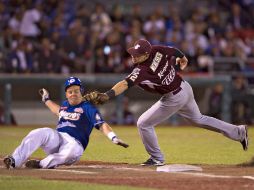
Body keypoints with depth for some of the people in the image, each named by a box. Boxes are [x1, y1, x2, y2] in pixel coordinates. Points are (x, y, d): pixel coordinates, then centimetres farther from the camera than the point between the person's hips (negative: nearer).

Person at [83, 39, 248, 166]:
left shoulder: (141, 71, -31)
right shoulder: (157, 50, -12)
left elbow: (124, 84, -44)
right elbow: (175, 51, 5)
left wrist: (105, 96, -55)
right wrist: (183, 59, 28)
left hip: (174, 98, -8)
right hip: (185, 87, 8)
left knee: (143, 123, 2)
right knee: (198, 119, 30)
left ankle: (157, 158, 16)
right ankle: (239, 132, 38)